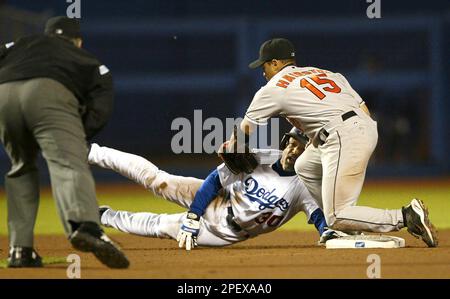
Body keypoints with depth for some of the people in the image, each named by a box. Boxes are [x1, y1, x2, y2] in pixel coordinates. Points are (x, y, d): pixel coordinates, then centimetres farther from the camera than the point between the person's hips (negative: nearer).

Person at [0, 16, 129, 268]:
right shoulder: (91, 63, 32)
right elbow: (101, 108, 13)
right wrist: (74, 139, 11)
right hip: (49, 94, -3)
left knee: (22, 168, 24)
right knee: (69, 164, -18)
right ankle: (85, 226, -48)